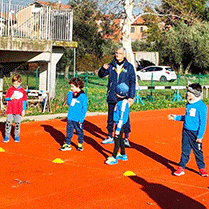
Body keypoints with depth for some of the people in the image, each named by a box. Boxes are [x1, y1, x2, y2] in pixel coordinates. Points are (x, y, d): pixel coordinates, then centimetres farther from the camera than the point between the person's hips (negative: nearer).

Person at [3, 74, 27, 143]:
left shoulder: (22, 91, 3)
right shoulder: (10, 90, 1)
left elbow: (24, 101, 7)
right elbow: (6, 98, 5)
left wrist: (24, 110, 4)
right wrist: (10, 98, -16)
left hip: (19, 111, 0)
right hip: (10, 110, 0)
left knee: (17, 123, 5)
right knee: (8, 123, -4)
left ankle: (17, 136, 16)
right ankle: (6, 137, 4)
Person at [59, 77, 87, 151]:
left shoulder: (82, 96, -13)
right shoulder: (71, 94, 6)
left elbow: (84, 109, -12)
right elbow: (68, 103, 10)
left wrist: (81, 119, -15)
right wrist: (70, 94, 0)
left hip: (77, 119, -6)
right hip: (70, 117, 6)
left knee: (79, 131, 9)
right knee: (69, 131, 11)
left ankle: (80, 145, 24)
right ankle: (67, 144, 19)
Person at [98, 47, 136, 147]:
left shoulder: (129, 67, 0)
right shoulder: (111, 66, 6)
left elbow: (132, 82, 0)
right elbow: (101, 75, 9)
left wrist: (131, 97, -6)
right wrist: (103, 68, -13)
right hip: (112, 97, 3)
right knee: (111, 117, 11)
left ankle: (126, 139, 9)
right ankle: (110, 137, 22)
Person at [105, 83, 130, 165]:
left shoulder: (123, 103, -23)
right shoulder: (121, 101, 8)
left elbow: (122, 117, -23)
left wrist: (118, 129, -22)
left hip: (120, 124, -10)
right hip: (118, 123, 10)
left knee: (117, 139, -6)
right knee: (120, 139, 19)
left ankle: (113, 158, -2)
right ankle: (123, 155, 33)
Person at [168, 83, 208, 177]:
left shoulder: (201, 106, -13)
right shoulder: (188, 104, 9)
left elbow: (203, 122, -13)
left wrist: (200, 136, -15)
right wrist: (175, 117, 18)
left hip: (195, 133, -6)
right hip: (186, 131, 6)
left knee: (198, 151, 5)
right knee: (185, 150, 10)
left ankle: (202, 168, 21)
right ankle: (181, 168, 16)